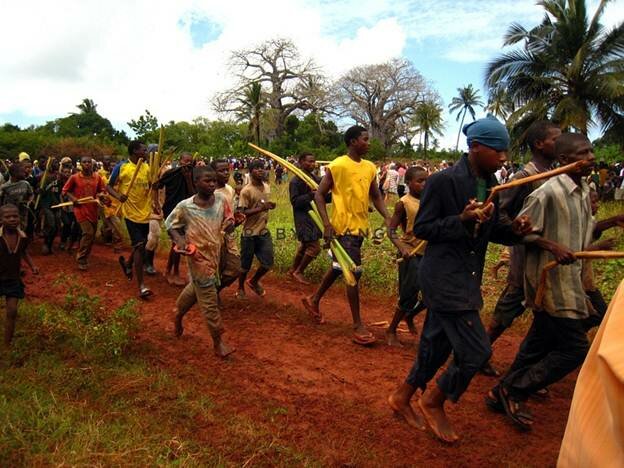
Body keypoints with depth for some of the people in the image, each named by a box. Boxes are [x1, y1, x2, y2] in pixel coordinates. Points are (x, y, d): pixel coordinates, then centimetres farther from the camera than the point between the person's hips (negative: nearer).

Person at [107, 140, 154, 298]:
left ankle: (128, 263, 49)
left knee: (141, 245, 17)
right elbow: (109, 186, -3)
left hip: (145, 212, 6)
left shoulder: (146, 167, 7)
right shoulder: (121, 167, -8)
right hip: (131, 213, -6)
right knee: (139, 246, -11)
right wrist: (118, 196, -23)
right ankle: (141, 285, -5)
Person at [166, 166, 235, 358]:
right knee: (209, 301, 1)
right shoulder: (185, 207, -18)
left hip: (216, 254, 5)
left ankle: (178, 315, 54)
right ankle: (218, 343, 13)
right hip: (199, 257, -5)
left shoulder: (221, 200, -8)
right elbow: (170, 224, -3)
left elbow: (228, 220, 5)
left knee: (195, 289, 27)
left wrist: (230, 223, -18)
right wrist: (179, 240, -20)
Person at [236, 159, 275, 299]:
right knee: (245, 264, 7)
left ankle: (253, 282, 34)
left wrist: (270, 206, 0)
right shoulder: (246, 191, -16)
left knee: (268, 263, 7)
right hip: (250, 233, -6)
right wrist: (261, 208, -28)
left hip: (264, 231, 6)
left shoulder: (267, 187, 6)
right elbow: (242, 213, -20)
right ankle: (240, 288, 31)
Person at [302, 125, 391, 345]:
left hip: (361, 226, 7)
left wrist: (387, 218, -2)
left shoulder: (370, 167, 9)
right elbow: (319, 195, -10)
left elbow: (376, 196, 14)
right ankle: (358, 325, 5)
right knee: (354, 273, -5)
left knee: (339, 268, 19)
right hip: (344, 226, -7)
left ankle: (314, 300, 38)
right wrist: (327, 223, -19)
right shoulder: (337, 165, -12)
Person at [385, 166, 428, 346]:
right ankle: (391, 330, 17)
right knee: (409, 295, -3)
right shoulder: (403, 203, -10)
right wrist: (402, 248, -30)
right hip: (411, 254, -6)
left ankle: (410, 316, 38)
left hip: (428, 253, 6)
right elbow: (391, 230, -15)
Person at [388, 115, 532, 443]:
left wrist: (512, 230, -4)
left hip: (467, 278, 8)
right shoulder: (443, 181, -15)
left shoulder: (490, 183, 8)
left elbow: (486, 230, 16)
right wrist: (461, 220, -24)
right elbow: (421, 228, -11)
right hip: (444, 278, -8)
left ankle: (402, 398, 38)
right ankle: (433, 402, 20)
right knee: (476, 350, -6)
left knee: (436, 347, 17)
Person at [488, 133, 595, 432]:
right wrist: (553, 247, -24)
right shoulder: (549, 192, -18)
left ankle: (504, 394, 28)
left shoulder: (583, 191, 9)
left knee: (539, 342, 15)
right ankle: (514, 390, 7)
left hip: (568, 279, 9)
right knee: (575, 347, -7)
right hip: (550, 280, -9)